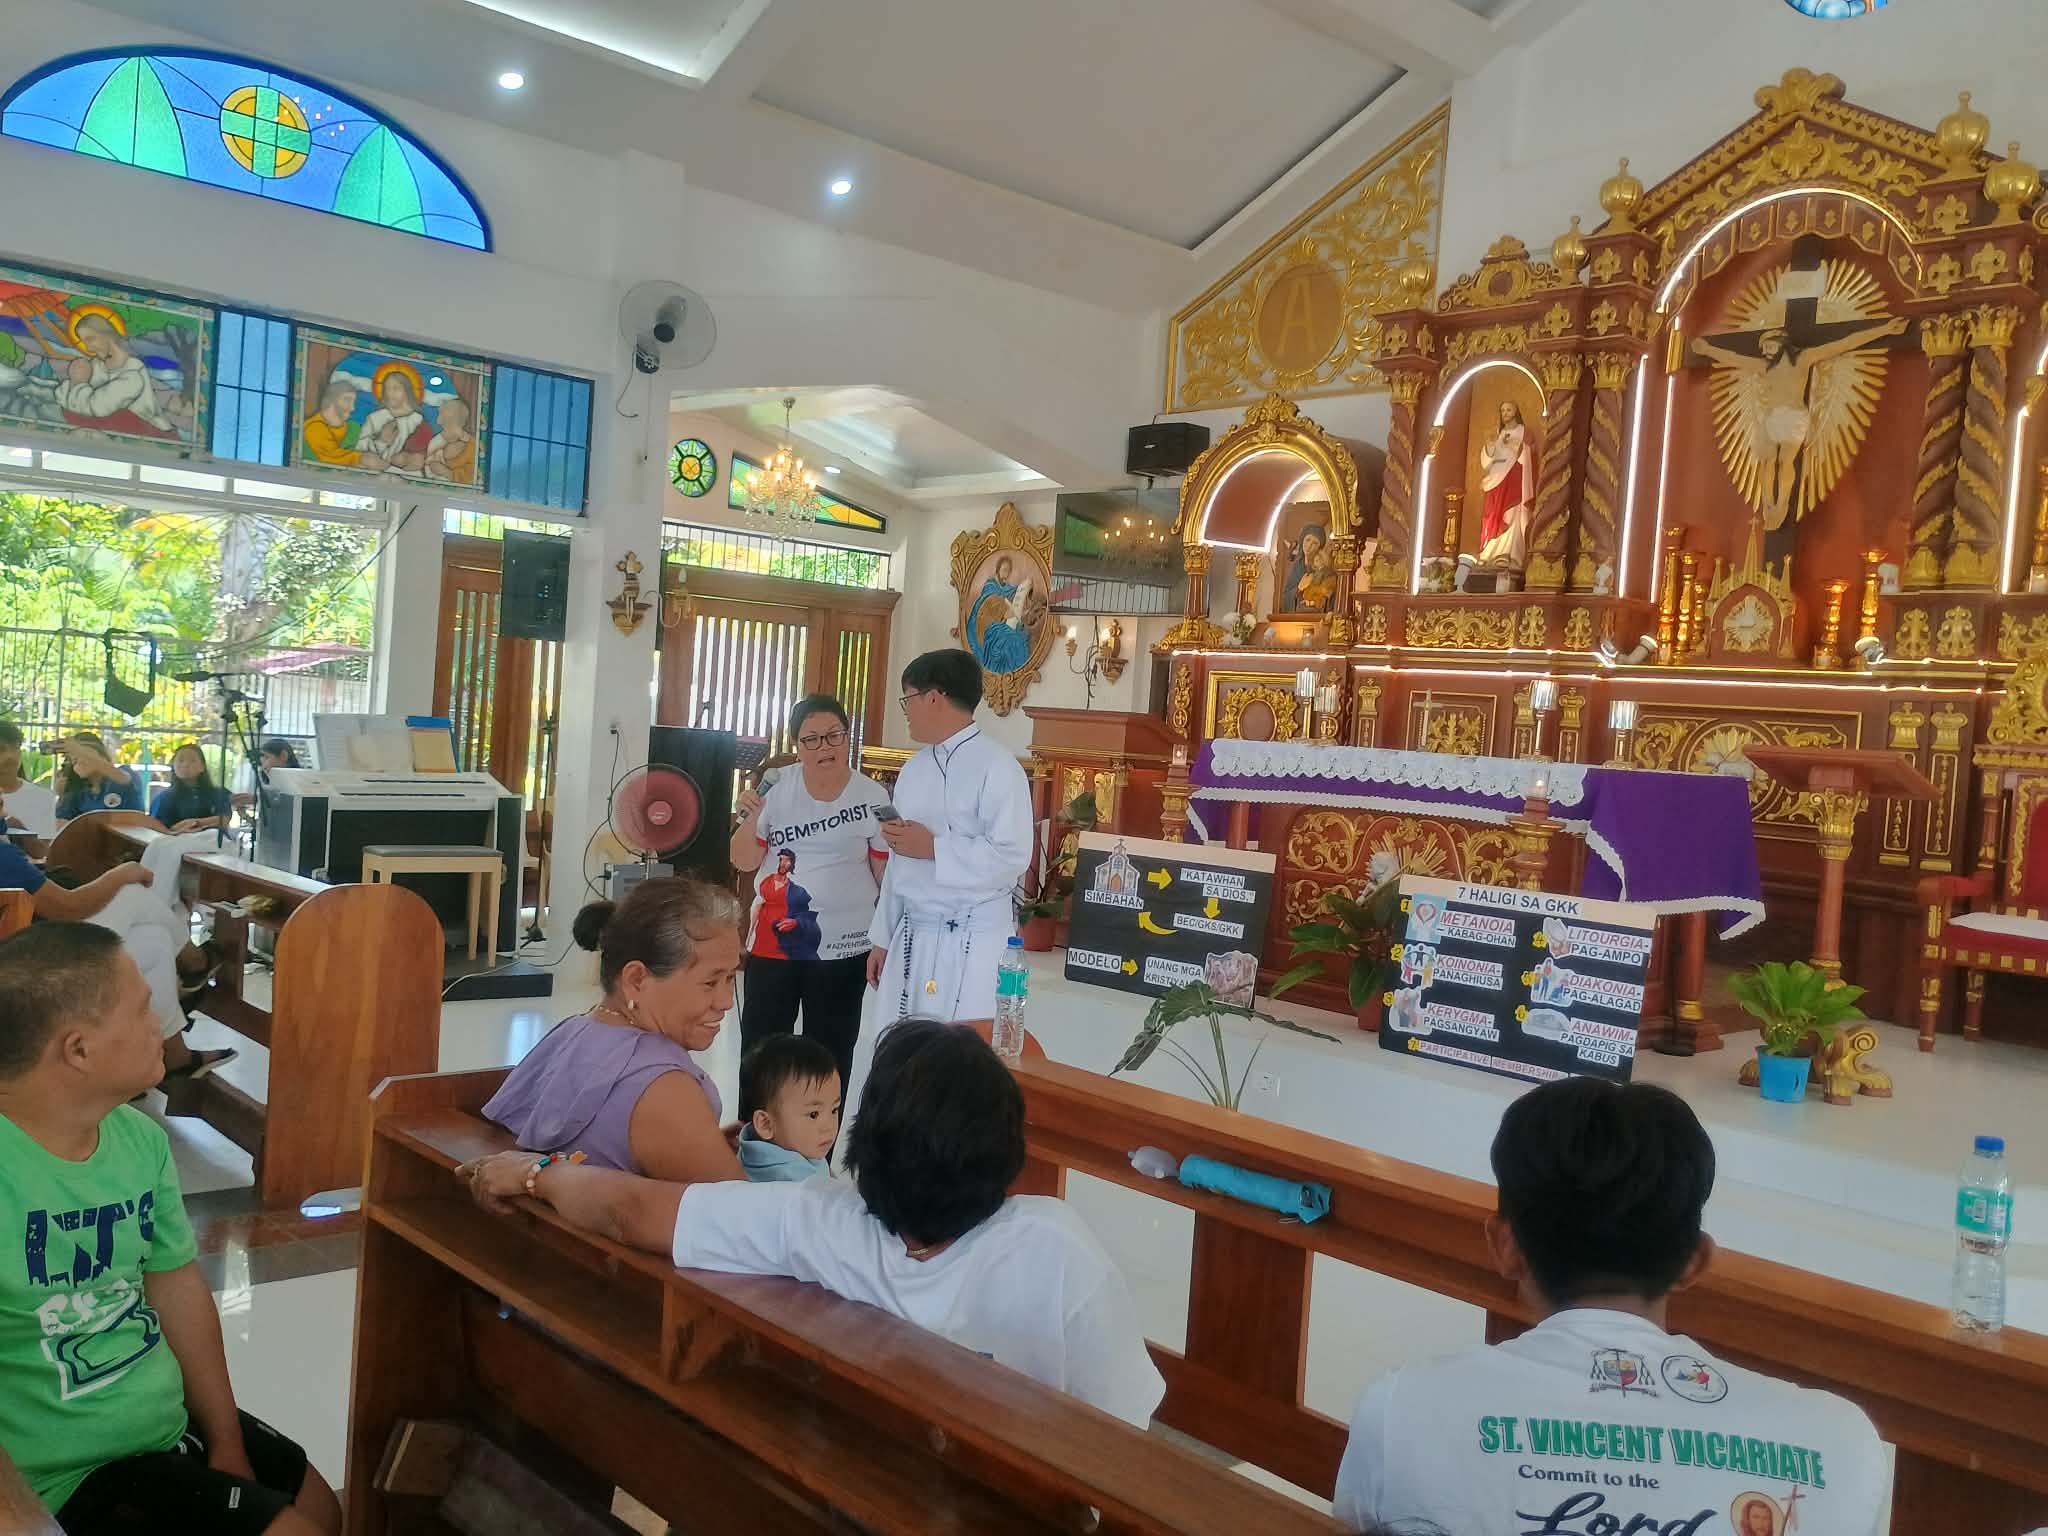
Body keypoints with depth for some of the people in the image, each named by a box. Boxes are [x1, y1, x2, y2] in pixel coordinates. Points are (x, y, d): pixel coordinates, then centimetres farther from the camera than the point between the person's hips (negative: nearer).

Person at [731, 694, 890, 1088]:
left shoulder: (873, 797, -5)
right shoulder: (776, 787, -1)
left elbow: (888, 874, 1)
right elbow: (744, 862, 4)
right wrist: (751, 818, -14)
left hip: (843, 948, -2)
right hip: (772, 942, 2)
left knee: (829, 1055, 8)